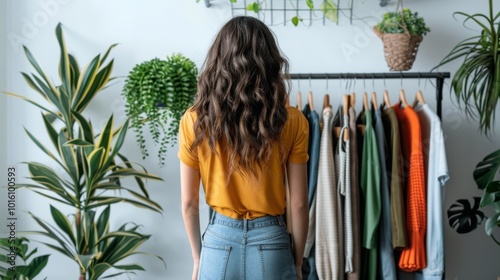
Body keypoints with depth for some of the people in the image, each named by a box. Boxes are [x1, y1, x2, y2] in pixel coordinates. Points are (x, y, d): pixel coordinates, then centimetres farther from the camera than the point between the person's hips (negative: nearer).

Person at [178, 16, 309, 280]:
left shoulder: (194, 121, -7)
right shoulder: (292, 121, -9)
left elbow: (189, 203, -1)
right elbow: (298, 204, -5)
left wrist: (198, 258, 12)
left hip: (218, 242, 1)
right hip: (271, 244, 0)